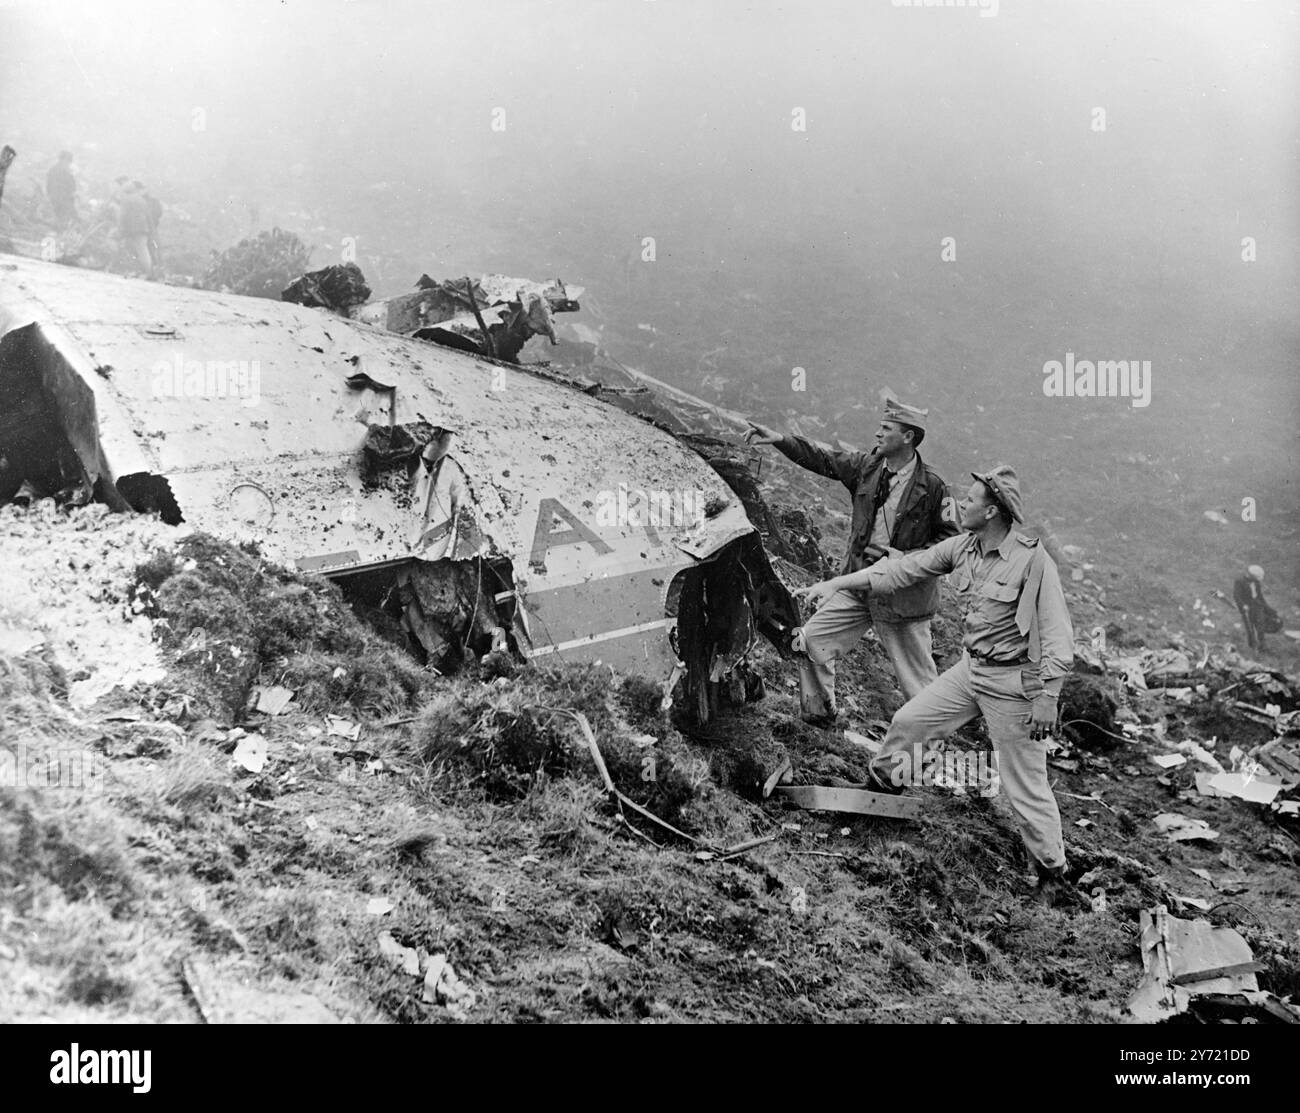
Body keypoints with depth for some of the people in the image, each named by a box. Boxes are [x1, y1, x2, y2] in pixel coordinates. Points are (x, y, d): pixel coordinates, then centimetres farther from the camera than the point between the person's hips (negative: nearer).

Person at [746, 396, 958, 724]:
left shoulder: (932, 486, -14)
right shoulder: (866, 466, 0)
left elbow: (949, 540, -8)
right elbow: (822, 460, 0)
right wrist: (779, 440, -11)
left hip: (903, 595, -5)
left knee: (917, 678, 3)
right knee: (810, 640, 5)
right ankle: (818, 714, 23)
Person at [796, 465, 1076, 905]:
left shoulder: (1032, 560, -21)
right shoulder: (962, 548, 0)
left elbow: (1057, 636, -20)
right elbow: (905, 568, 6)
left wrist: (1047, 698, -24)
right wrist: (838, 583, 4)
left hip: (1013, 682, -7)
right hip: (969, 670, 7)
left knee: (1025, 785, 0)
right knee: (908, 721, 14)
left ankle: (1052, 871, 17)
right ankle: (882, 784, 41)